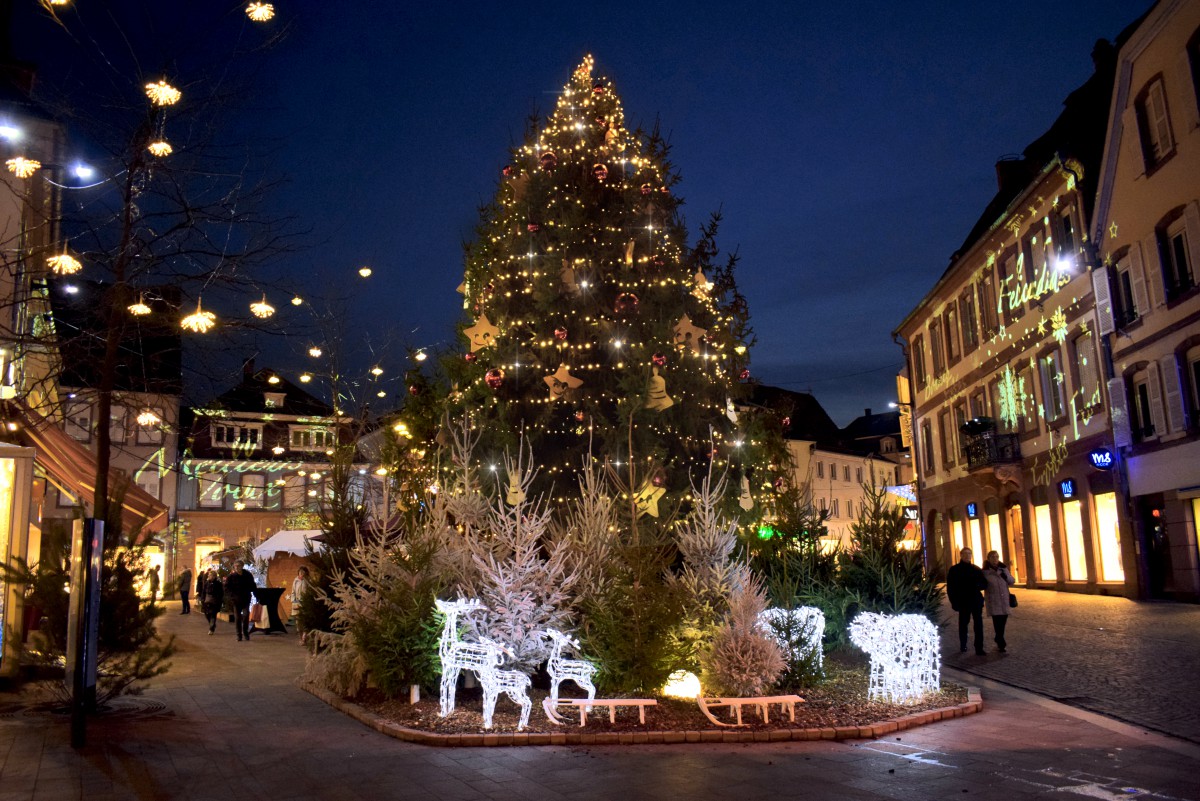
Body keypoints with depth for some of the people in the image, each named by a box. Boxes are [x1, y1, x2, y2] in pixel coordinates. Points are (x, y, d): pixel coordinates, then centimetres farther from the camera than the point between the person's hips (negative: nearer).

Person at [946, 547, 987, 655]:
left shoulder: (976, 569, 11)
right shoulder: (954, 570, 2)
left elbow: (984, 583, 11)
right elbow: (950, 588, 0)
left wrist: (978, 586, -12)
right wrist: (954, 602, -9)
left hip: (976, 600, 2)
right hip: (963, 601, -2)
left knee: (979, 624, -4)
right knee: (963, 623, 7)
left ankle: (979, 648, -2)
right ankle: (963, 646, 20)